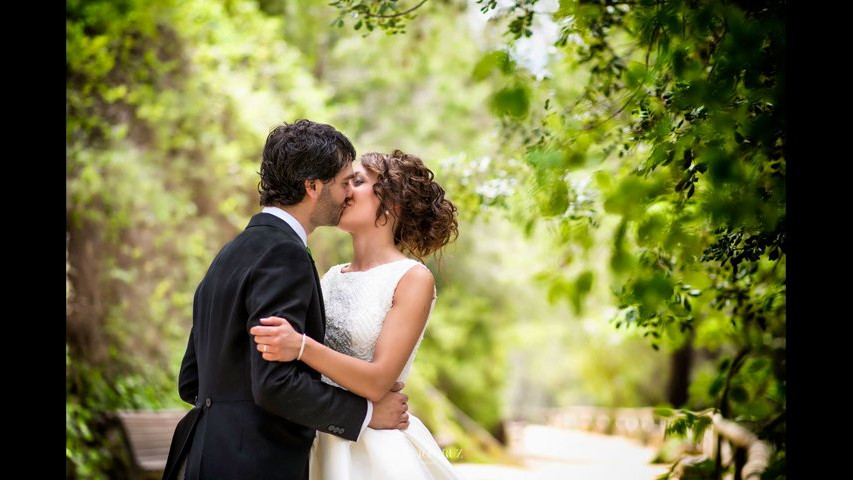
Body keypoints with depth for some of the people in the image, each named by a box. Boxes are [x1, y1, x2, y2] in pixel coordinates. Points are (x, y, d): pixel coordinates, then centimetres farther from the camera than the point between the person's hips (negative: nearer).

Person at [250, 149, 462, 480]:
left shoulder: (413, 278, -9)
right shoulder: (332, 276, 10)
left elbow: (378, 381, -19)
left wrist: (302, 347, -31)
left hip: (375, 449, -6)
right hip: (320, 443, 6)